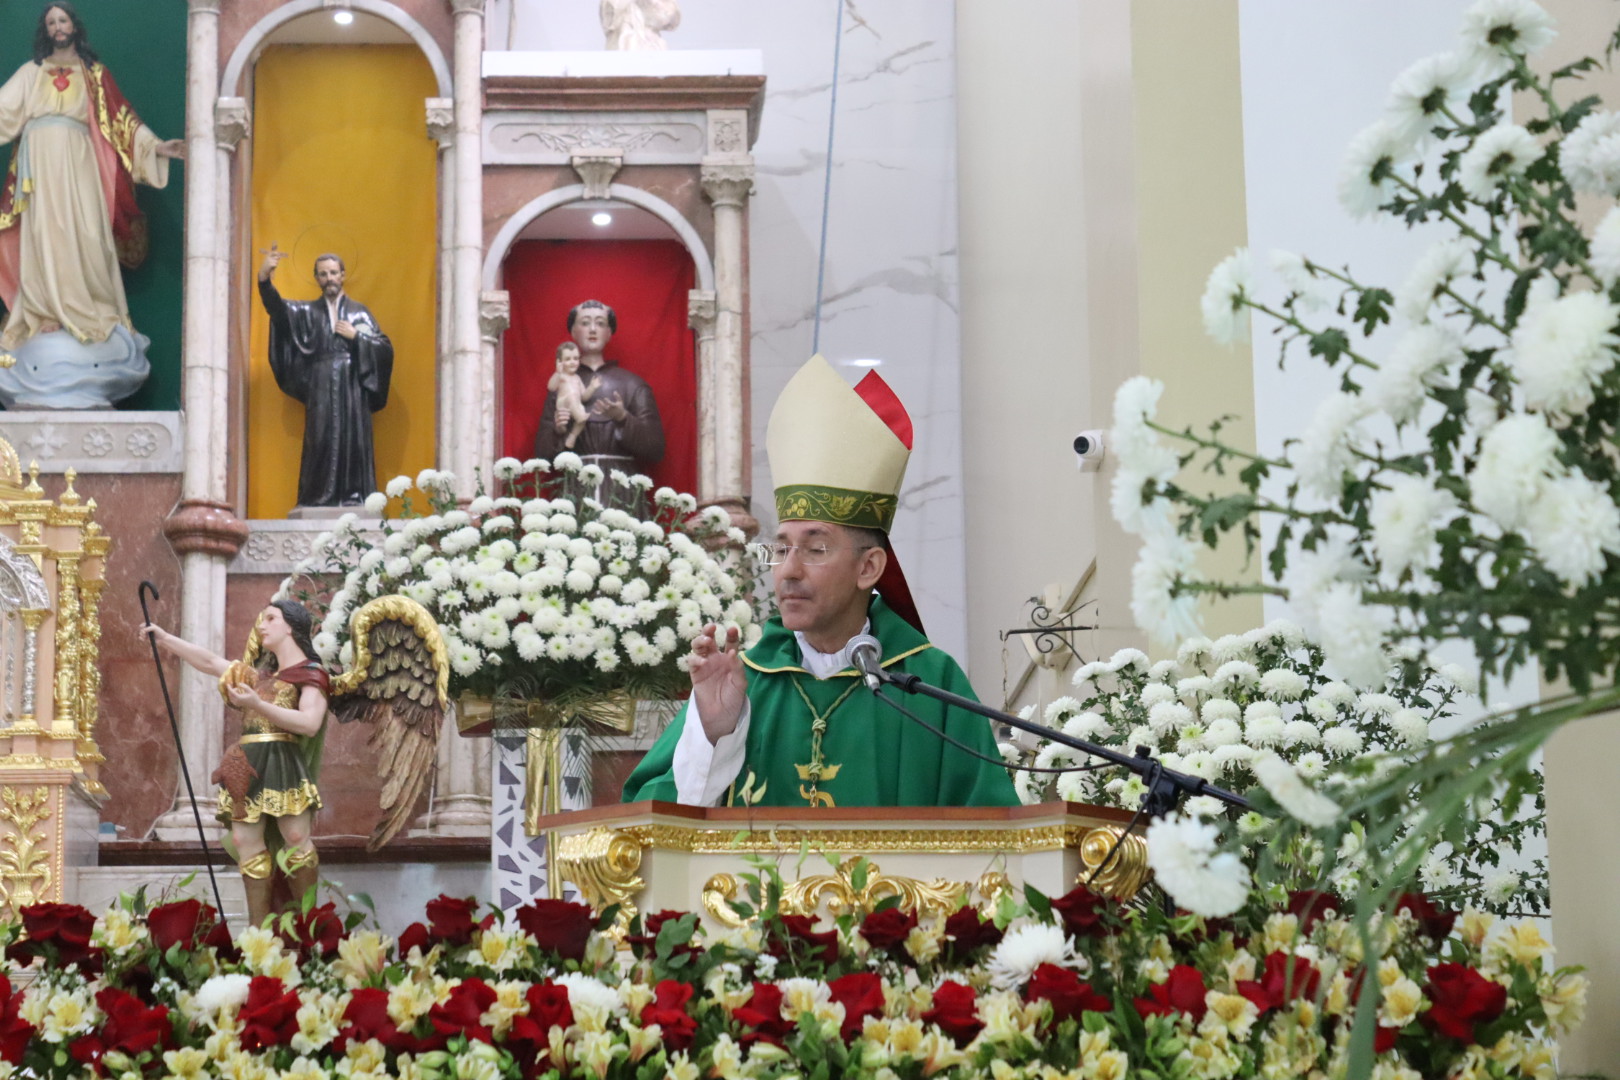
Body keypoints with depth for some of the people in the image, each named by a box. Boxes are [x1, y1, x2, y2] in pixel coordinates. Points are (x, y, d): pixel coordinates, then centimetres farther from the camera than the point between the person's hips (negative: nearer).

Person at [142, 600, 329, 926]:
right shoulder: (260, 676, 27)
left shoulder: (310, 674, 3)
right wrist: (166, 639, 27)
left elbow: (310, 723, -12)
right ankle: (260, 932, -6)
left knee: (296, 837, -17)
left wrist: (258, 705, -17)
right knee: (246, 841, -5)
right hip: (248, 766, 7)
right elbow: (209, 661, 31)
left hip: (282, 762, -7)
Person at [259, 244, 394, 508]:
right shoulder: (308, 311, 15)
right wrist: (265, 277, -20)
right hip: (321, 390, 0)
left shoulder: (359, 312, 14)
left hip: (352, 389, 0)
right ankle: (319, 498, -8)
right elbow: (278, 306, -3)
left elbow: (385, 348, 10)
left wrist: (356, 336, -3)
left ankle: (354, 496, -6)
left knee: (353, 439, -7)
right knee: (321, 440, -8)